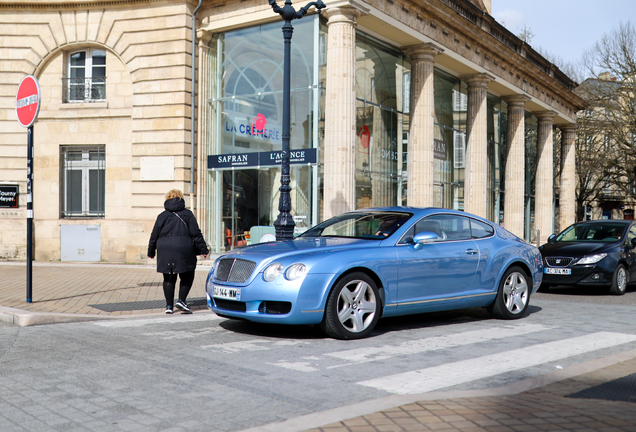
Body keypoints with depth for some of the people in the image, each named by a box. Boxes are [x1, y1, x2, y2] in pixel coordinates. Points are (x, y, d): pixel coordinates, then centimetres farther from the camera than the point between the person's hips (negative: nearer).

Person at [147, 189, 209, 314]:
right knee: (187, 276, 11)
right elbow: (196, 234, -1)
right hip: (184, 250, -2)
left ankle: (169, 305, 9)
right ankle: (181, 300, -4)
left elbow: (154, 236, 11)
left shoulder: (162, 216, 9)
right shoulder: (187, 214, 4)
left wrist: (151, 252, 22)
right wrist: (203, 249, 3)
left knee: (169, 278, 10)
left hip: (165, 250, 2)